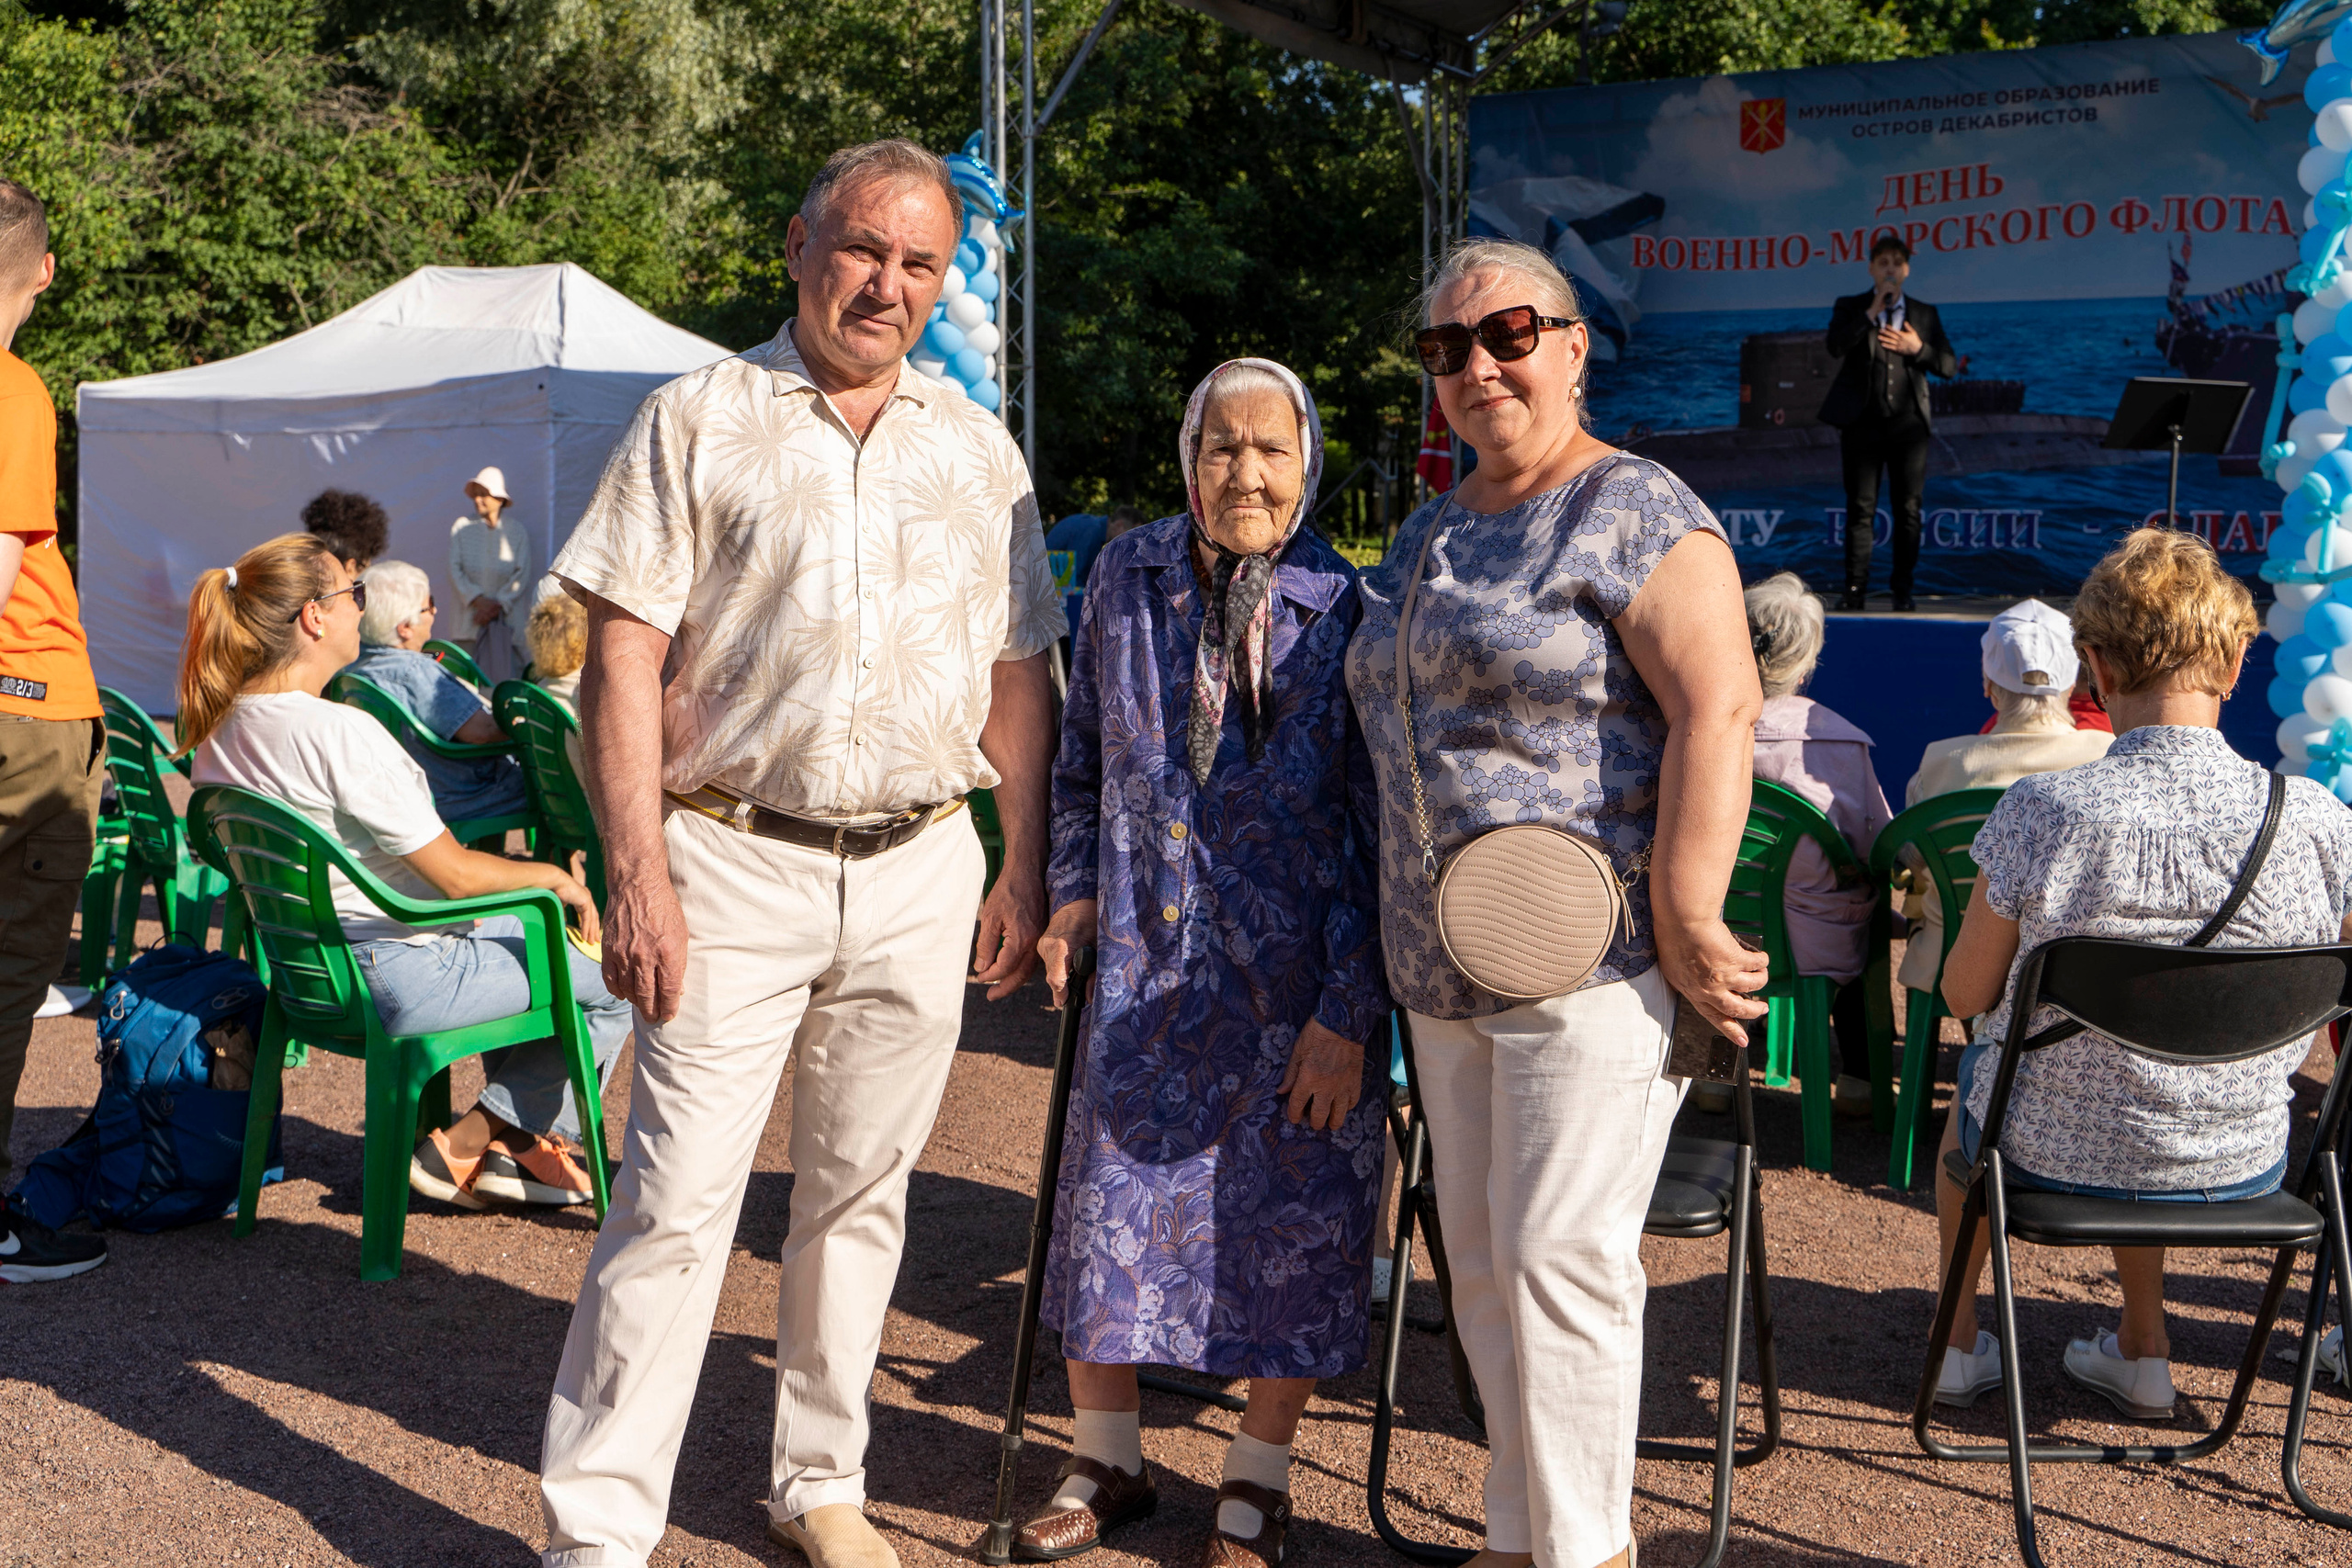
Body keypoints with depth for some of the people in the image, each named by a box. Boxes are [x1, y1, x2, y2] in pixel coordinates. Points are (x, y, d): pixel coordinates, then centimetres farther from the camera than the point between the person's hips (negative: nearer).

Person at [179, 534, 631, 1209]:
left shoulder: (220, 729, 2)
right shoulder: (339, 732, -26)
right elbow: (456, 874, -22)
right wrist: (552, 876, -2)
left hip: (312, 965, 10)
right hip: (398, 977, -10)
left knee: (532, 930, 28)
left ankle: (510, 1142, 23)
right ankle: (465, 1146, 8)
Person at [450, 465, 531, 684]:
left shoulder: (517, 533, 7)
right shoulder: (461, 528, 9)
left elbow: (522, 575, 1)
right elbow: (455, 569, 4)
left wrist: (498, 605, -9)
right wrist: (478, 600, -8)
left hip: (506, 613, 0)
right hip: (470, 612, 1)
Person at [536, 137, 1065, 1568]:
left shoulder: (978, 448, 12)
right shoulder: (701, 420, 1)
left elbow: (1022, 674, 15)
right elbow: (624, 655, -5)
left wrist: (1027, 870, 8)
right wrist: (640, 873, -13)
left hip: (922, 872, 4)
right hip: (735, 862, -3)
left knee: (862, 1193, 12)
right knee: (678, 1197, -6)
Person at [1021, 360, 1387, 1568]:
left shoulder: (1347, 612, -9)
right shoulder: (1127, 577, 2)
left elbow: (1379, 829, -9)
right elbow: (1081, 758, 15)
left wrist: (1348, 1012, -12)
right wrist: (1075, 888, 3)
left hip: (1299, 982, -3)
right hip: (1148, 966, 3)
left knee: (1288, 1227, 5)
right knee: (1109, 1204, 9)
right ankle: (1104, 1460, 29)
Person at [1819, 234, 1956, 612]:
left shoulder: (1925, 314, 13)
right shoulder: (1850, 308, 8)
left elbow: (1949, 365, 9)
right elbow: (1836, 347, -12)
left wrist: (1918, 349, -8)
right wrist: (1873, 310, -12)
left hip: (1907, 424, 1)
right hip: (1862, 422, -1)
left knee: (1908, 509, 0)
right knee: (1860, 509, -2)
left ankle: (1902, 588, 6)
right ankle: (1855, 589, 0)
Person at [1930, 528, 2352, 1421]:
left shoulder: (2041, 811, -24)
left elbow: (1966, 994, -11)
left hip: (2057, 1158, -2)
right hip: (2242, 1166, 2)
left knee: (1976, 1070, 35)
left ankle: (1959, 1346, 48)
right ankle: (2143, 1353, 42)